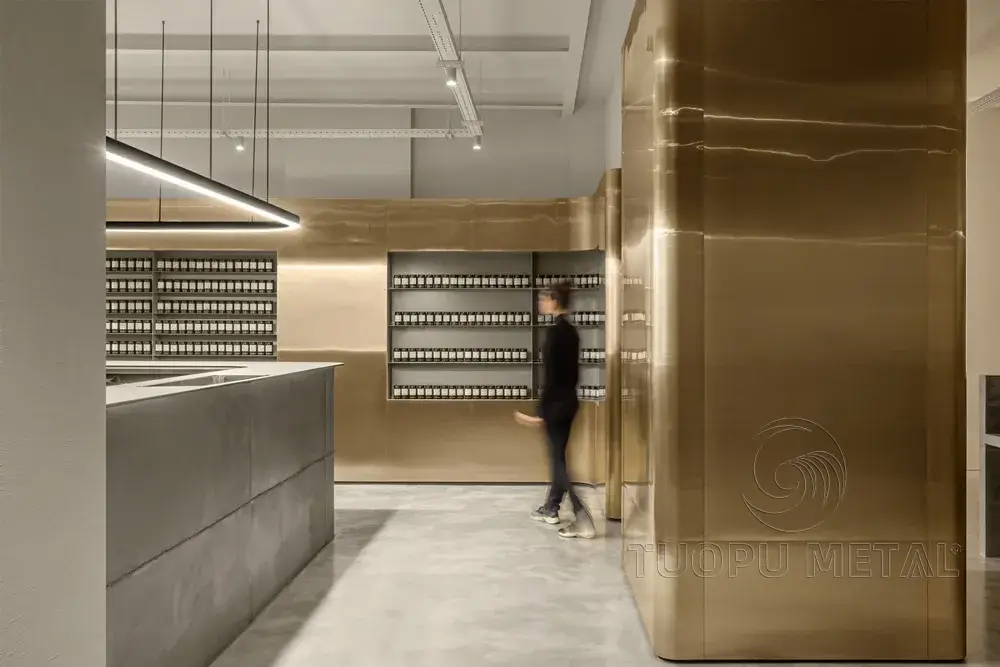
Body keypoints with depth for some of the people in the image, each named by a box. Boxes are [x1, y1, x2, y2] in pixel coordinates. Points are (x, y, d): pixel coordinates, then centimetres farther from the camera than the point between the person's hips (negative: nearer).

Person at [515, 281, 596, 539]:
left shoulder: (555, 331, -16)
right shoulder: (571, 331, 10)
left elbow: (550, 373, -19)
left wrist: (541, 410, -18)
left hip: (556, 402, -9)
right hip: (569, 399, 9)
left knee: (558, 458, -5)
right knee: (558, 454, 18)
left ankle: (582, 517, -11)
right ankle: (551, 508, 30)